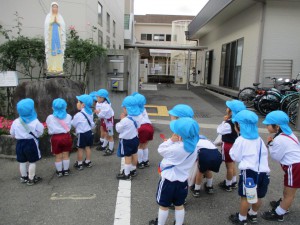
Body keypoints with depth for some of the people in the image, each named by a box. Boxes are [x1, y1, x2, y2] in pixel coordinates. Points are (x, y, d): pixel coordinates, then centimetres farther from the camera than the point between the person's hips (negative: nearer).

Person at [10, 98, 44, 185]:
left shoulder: (16, 122, -6)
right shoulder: (35, 122, -16)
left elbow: (12, 134, 5)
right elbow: (40, 132, -7)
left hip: (20, 143, 4)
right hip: (31, 143, -4)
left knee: (22, 162, 15)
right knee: (32, 162, 8)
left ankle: (24, 177, 30)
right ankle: (31, 179, 14)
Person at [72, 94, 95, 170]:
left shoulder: (78, 115, -20)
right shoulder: (90, 113, 2)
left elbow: (73, 124, -7)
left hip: (82, 134, -7)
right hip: (89, 132, 7)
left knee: (80, 149, 5)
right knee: (88, 147, 15)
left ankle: (79, 164, 15)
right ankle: (88, 162, 26)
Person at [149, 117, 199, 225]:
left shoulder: (175, 149, -30)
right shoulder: (193, 147, -8)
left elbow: (160, 150, -13)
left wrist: (171, 140, -15)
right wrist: (174, 142, -4)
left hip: (168, 181, -6)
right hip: (182, 181, 6)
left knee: (164, 205, 15)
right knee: (179, 205, 22)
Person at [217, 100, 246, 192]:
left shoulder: (228, 124, -29)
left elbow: (219, 131, -15)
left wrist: (224, 121, -13)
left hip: (228, 145, -9)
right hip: (234, 144, 9)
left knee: (229, 166, 6)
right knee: (232, 164, 23)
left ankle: (228, 185, 21)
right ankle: (233, 182, 37)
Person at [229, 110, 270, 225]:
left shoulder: (240, 140, -5)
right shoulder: (259, 139, 13)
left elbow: (236, 157, 1)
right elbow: (264, 154, 19)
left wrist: (232, 150, 16)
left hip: (249, 172, -6)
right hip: (263, 171, 7)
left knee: (245, 197, 6)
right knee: (258, 196, 19)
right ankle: (253, 215, 39)